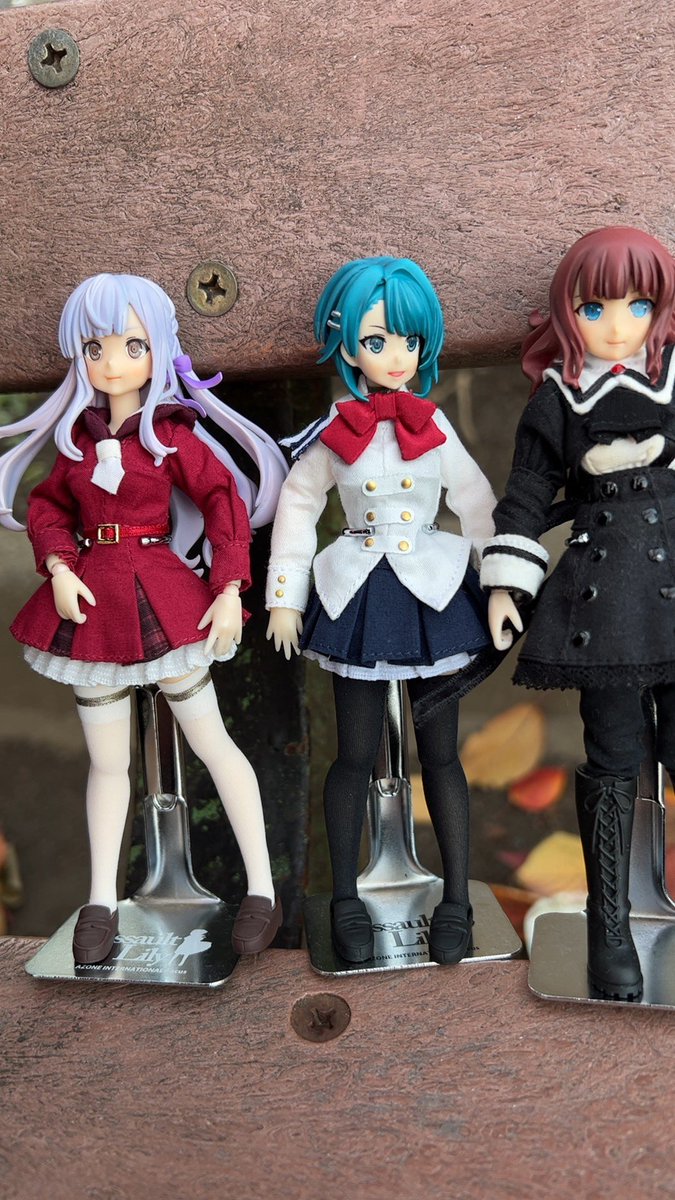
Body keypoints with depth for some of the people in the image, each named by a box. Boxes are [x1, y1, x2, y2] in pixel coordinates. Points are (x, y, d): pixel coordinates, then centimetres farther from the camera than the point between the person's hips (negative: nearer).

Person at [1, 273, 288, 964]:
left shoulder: (172, 435, -6)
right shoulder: (77, 435, 5)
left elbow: (226, 500, -7)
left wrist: (229, 591, -14)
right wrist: (59, 569, -7)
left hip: (161, 597, -4)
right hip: (92, 602, 4)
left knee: (211, 743, 3)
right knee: (107, 762, 12)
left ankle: (261, 890, 14)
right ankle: (101, 901, 25)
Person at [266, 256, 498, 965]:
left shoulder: (433, 426, 0)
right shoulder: (334, 435, -2)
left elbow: (476, 504, 6)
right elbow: (295, 509, 4)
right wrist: (284, 599, 3)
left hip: (435, 593, 1)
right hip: (359, 597, 0)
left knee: (440, 752, 6)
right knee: (356, 754, 6)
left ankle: (456, 900, 18)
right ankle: (345, 899, 21)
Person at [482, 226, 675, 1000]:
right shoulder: (557, 399, 3)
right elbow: (526, 496, 5)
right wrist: (505, 584, 1)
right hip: (604, 595, -2)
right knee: (612, 762, 3)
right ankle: (609, 927, 16)